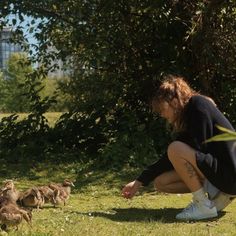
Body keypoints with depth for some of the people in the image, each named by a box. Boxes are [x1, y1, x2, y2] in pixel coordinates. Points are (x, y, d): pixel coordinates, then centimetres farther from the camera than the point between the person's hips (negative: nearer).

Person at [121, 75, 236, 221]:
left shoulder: (199, 105, -13)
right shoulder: (186, 119, 12)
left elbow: (198, 148, -21)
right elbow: (171, 159, 13)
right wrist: (140, 181, 10)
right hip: (216, 170, 9)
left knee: (176, 149, -22)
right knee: (161, 183, 7)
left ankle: (204, 206, -13)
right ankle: (218, 193, 7)